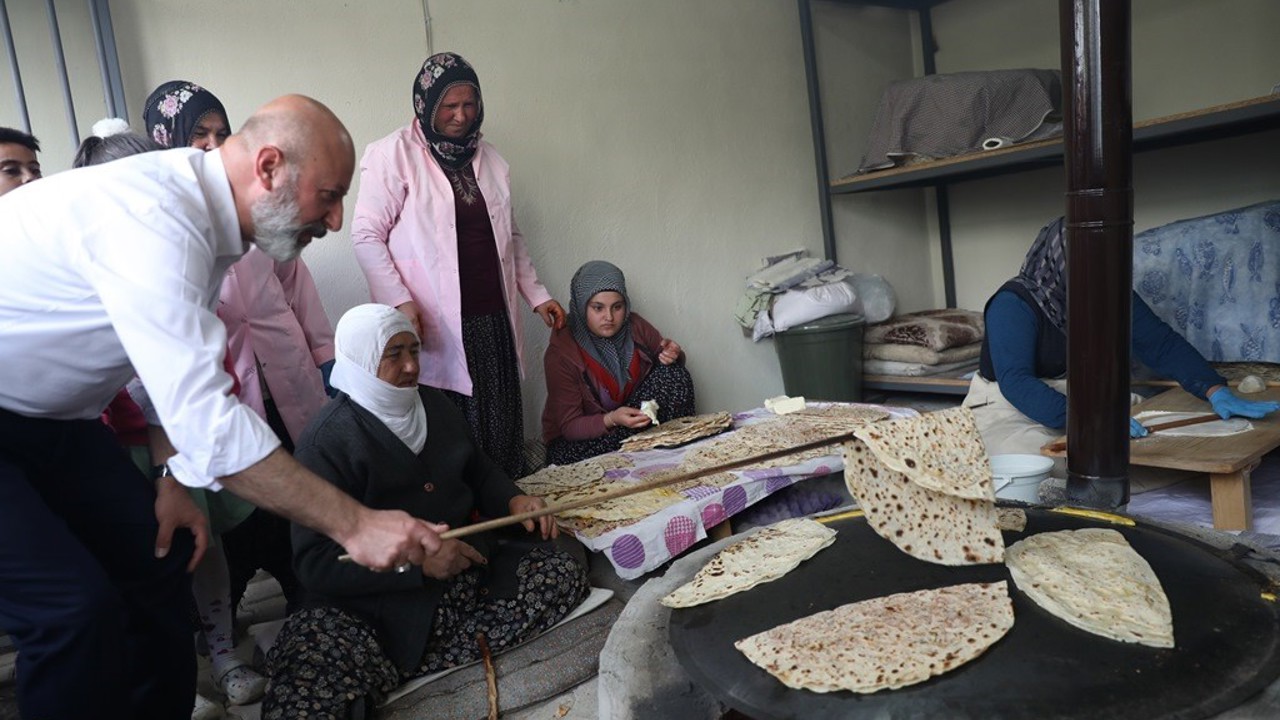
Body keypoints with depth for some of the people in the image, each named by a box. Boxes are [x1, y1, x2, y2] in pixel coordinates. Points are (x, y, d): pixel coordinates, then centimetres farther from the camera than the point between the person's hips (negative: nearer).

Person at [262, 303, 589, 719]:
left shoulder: (434, 404, 11)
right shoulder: (327, 441, -10)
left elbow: (478, 471, 24)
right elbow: (314, 561, -15)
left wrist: (514, 501, 1)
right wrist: (417, 562, -25)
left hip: (467, 566, 8)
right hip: (378, 603, -7)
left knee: (565, 576, -15)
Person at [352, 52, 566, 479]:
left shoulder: (489, 159, 16)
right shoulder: (393, 154, -2)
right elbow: (366, 234, -6)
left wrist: (536, 294, 20)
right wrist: (399, 302, -16)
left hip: (493, 321, 5)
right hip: (435, 326, -5)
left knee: (502, 433, 6)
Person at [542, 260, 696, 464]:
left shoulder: (635, 327, -9)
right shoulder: (561, 353, -21)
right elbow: (569, 426, -18)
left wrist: (672, 356, -17)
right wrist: (611, 420, -37)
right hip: (577, 440, -4)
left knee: (674, 374, -15)